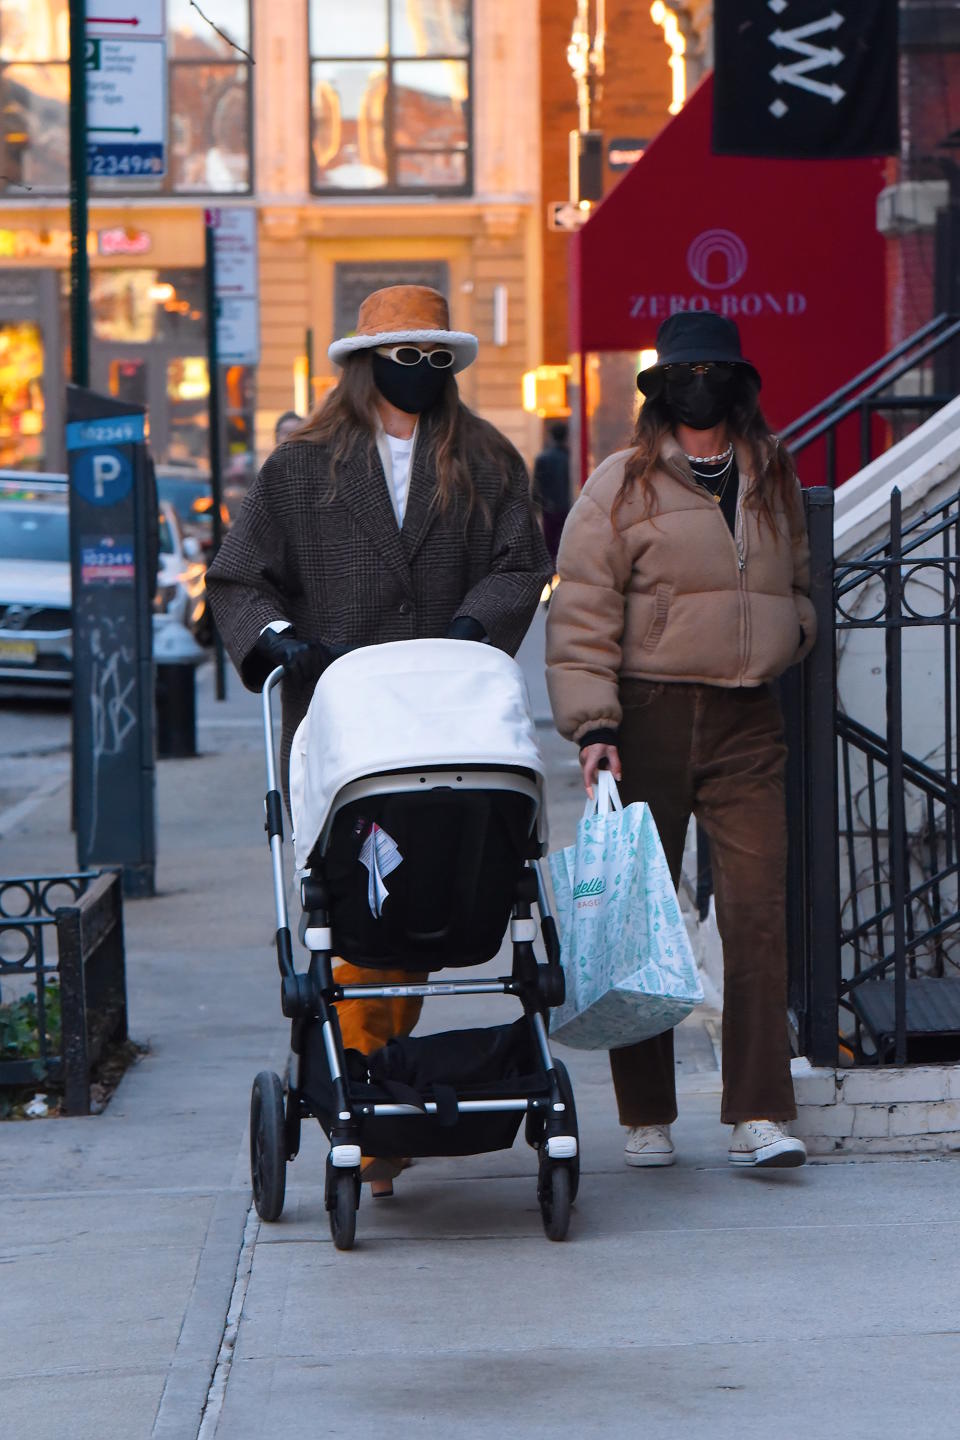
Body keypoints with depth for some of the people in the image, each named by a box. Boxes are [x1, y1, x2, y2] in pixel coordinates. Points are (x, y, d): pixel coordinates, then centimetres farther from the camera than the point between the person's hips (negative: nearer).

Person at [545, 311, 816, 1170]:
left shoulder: (773, 479, 14)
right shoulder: (621, 487, 0)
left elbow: (797, 581, 28)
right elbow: (581, 618, -4)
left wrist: (789, 634, 6)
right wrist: (593, 726, -14)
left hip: (747, 721, 3)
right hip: (650, 718, -3)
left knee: (759, 912, -7)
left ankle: (758, 1115, -7)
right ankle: (647, 1116, 14)